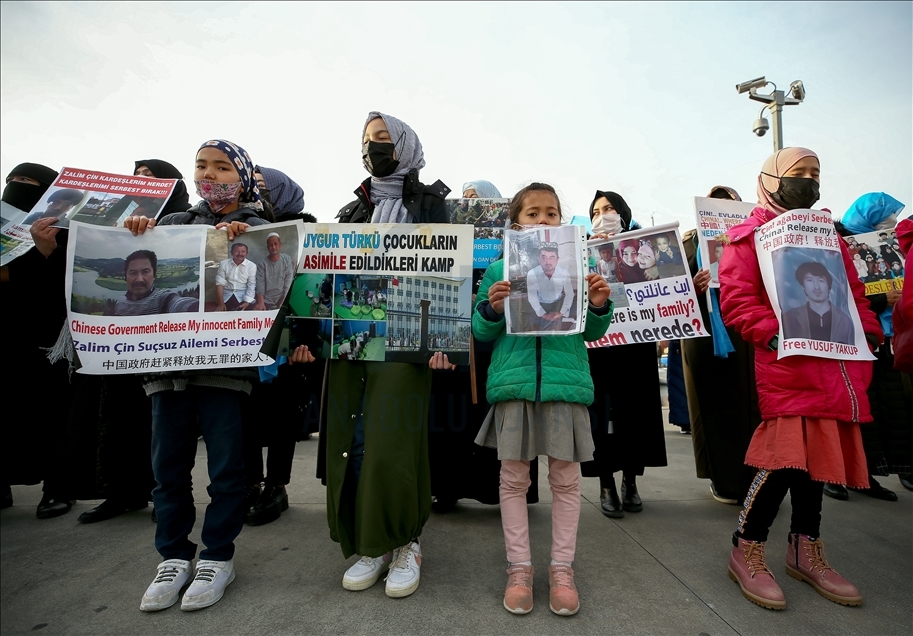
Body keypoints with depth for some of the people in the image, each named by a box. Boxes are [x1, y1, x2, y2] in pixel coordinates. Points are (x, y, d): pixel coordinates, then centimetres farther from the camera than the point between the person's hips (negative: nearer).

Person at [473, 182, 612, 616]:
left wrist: (599, 306, -6)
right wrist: (492, 309, -11)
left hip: (565, 381, 1)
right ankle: (519, 568, 24)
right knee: (513, 476, 7)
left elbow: (591, 333, 13)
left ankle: (562, 568, 26)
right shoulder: (499, 271, 7)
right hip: (513, 382, 0)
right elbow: (481, 332, 9)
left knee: (566, 478, 8)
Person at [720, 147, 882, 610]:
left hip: (836, 367, 8)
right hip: (786, 366, -7)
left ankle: (805, 549, 29)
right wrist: (772, 332, -23)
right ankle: (746, 550, 7)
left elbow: (853, 292, 23)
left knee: (817, 451, 13)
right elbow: (736, 298, -11)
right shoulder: (749, 236, 1)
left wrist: (869, 329, 8)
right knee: (788, 455, -12)